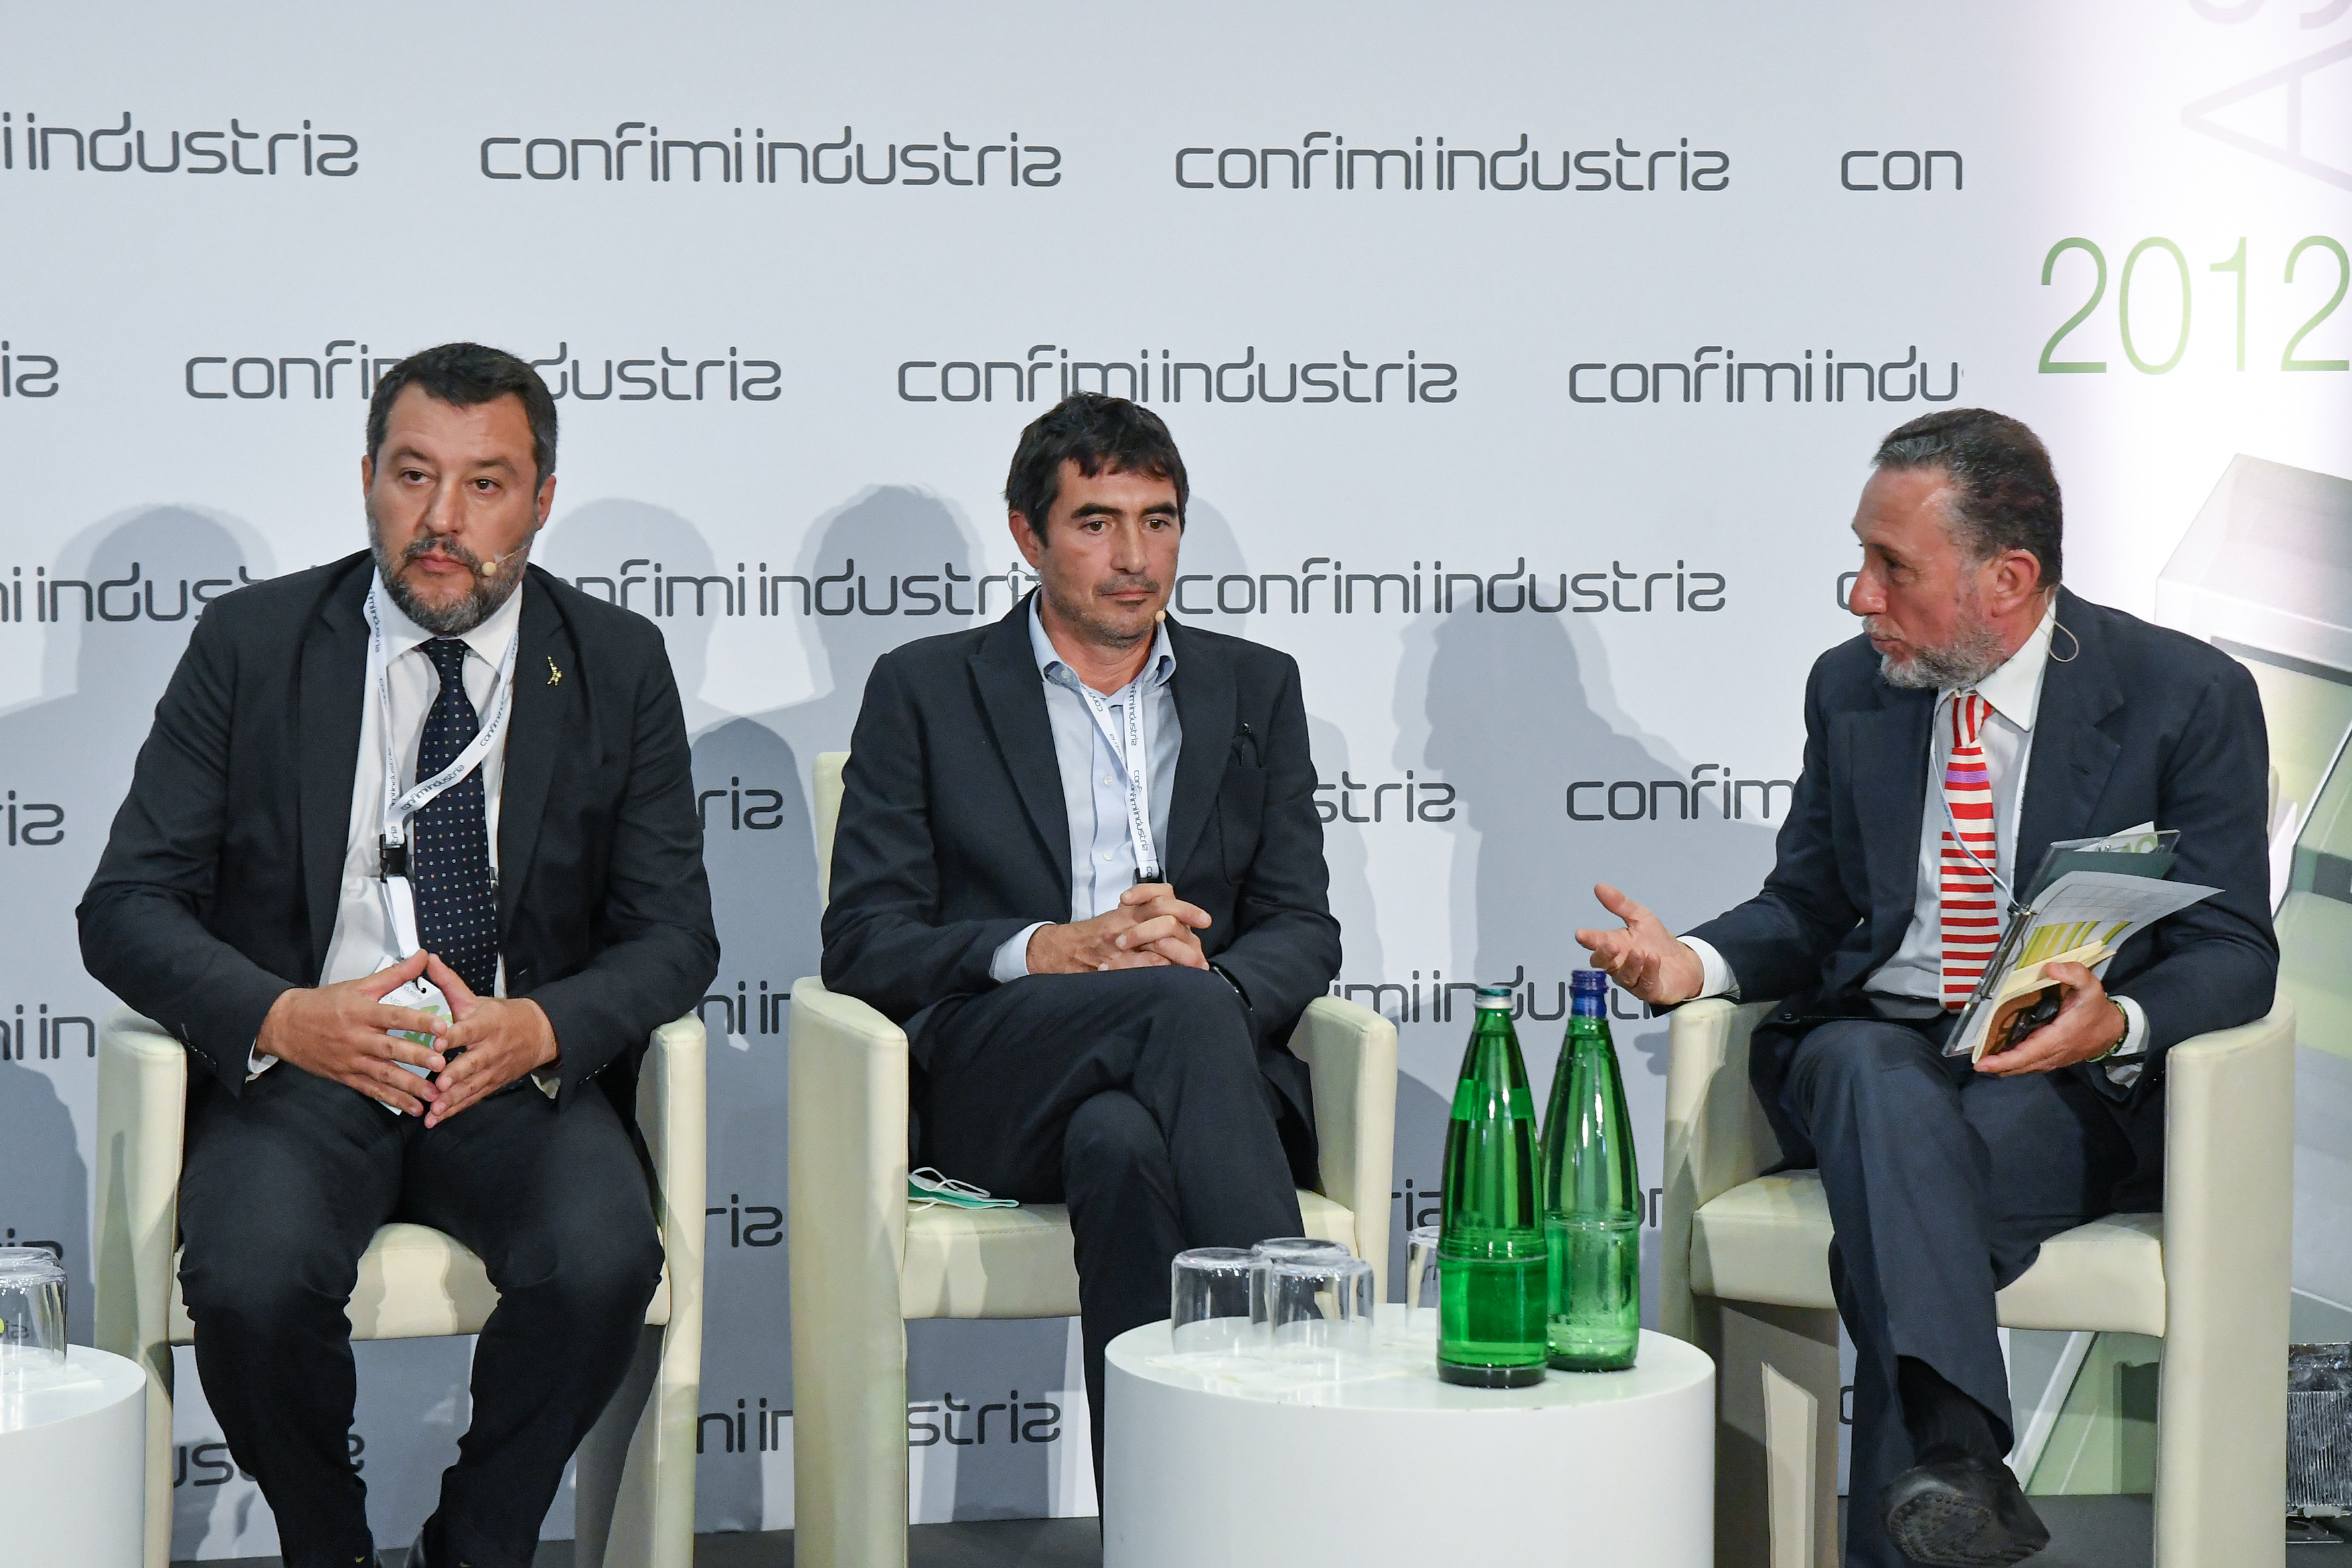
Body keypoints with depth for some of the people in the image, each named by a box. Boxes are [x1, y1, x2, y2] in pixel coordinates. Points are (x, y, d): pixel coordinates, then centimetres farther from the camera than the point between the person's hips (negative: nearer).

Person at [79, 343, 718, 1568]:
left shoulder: (618, 666, 6)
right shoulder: (251, 643, 3)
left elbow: (672, 933, 4)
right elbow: (127, 906, 0)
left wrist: (542, 1028, -18)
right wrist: (281, 1018, -20)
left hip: (520, 1073, 1)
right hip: (297, 1069, 0)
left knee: (601, 1263, -29)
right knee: (253, 1281, -30)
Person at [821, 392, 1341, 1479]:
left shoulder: (1255, 687, 21)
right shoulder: (925, 689, 13)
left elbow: (1303, 931, 14)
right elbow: (862, 942, 4)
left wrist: (1216, 983, -12)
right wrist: (1052, 950, -14)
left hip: (1206, 1048, 2)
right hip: (990, 1083, -2)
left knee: (1121, 1139, -38)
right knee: (1183, 1008, -36)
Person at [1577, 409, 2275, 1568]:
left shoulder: (2190, 697, -2)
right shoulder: (1852, 688, 11)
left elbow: (2234, 949, -3)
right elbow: (1808, 907, 16)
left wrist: (2118, 1024, -25)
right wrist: (1698, 962, -7)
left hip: (2078, 1090, -2)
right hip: (1876, 1048, 3)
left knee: (1884, 1225, -36)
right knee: (1879, 1084, -37)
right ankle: (1956, 1460, -52)